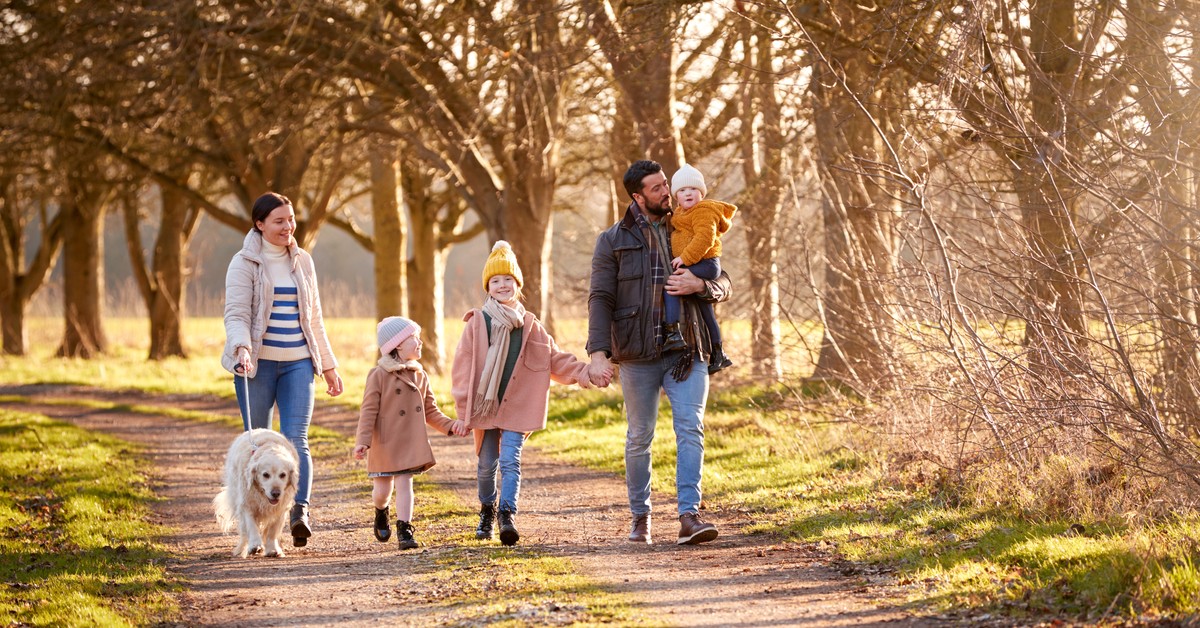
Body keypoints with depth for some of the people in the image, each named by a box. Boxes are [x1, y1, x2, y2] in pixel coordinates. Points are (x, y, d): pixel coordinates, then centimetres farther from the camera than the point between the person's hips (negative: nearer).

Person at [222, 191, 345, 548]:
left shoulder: (302, 262, 14)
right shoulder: (245, 263, -1)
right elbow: (236, 314, -9)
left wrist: (329, 366, 21)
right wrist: (241, 347, -29)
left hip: (297, 363, 3)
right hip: (258, 364, -3)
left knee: (296, 440, -12)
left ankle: (300, 513, -25)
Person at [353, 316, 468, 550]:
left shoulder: (420, 376, 6)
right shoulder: (379, 375, -10)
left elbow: (430, 411, 12)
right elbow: (368, 410, -11)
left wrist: (450, 425, -3)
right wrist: (362, 441, -19)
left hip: (410, 443, 3)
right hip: (384, 445, -3)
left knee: (404, 484, -4)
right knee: (382, 489, 6)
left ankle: (404, 530, -2)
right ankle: (381, 513, 39)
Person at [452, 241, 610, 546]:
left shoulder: (530, 325, 5)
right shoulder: (477, 323, -2)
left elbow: (555, 359, 8)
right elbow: (463, 366, -2)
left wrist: (585, 373, -4)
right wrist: (464, 407, -7)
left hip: (517, 406, 0)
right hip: (484, 404, 0)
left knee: (510, 461, -11)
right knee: (486, 464, 10)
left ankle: (507, 515, -17)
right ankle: (487, 511, 30)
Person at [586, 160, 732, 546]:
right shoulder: (614, 241, 4)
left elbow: (723, 285, 13)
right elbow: (600, 298, -3)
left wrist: (700, 286, -11)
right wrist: (598, 351, -15)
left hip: (687, 352, 1)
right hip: (638, 354, -1)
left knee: (690, 429, -14)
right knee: (639, 438, 8)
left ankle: (689, 516, -20)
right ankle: (640, 517, 23)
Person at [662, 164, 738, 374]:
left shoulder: (704, 211, -11)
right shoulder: (680, 214, 21)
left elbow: (704, 238, -24)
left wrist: (685, 257, -26)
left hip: (705, 263, -11)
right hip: (703, 266, 11)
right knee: (705, 311, 17)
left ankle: (673, 333, -35)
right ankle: (718, 354, 27)